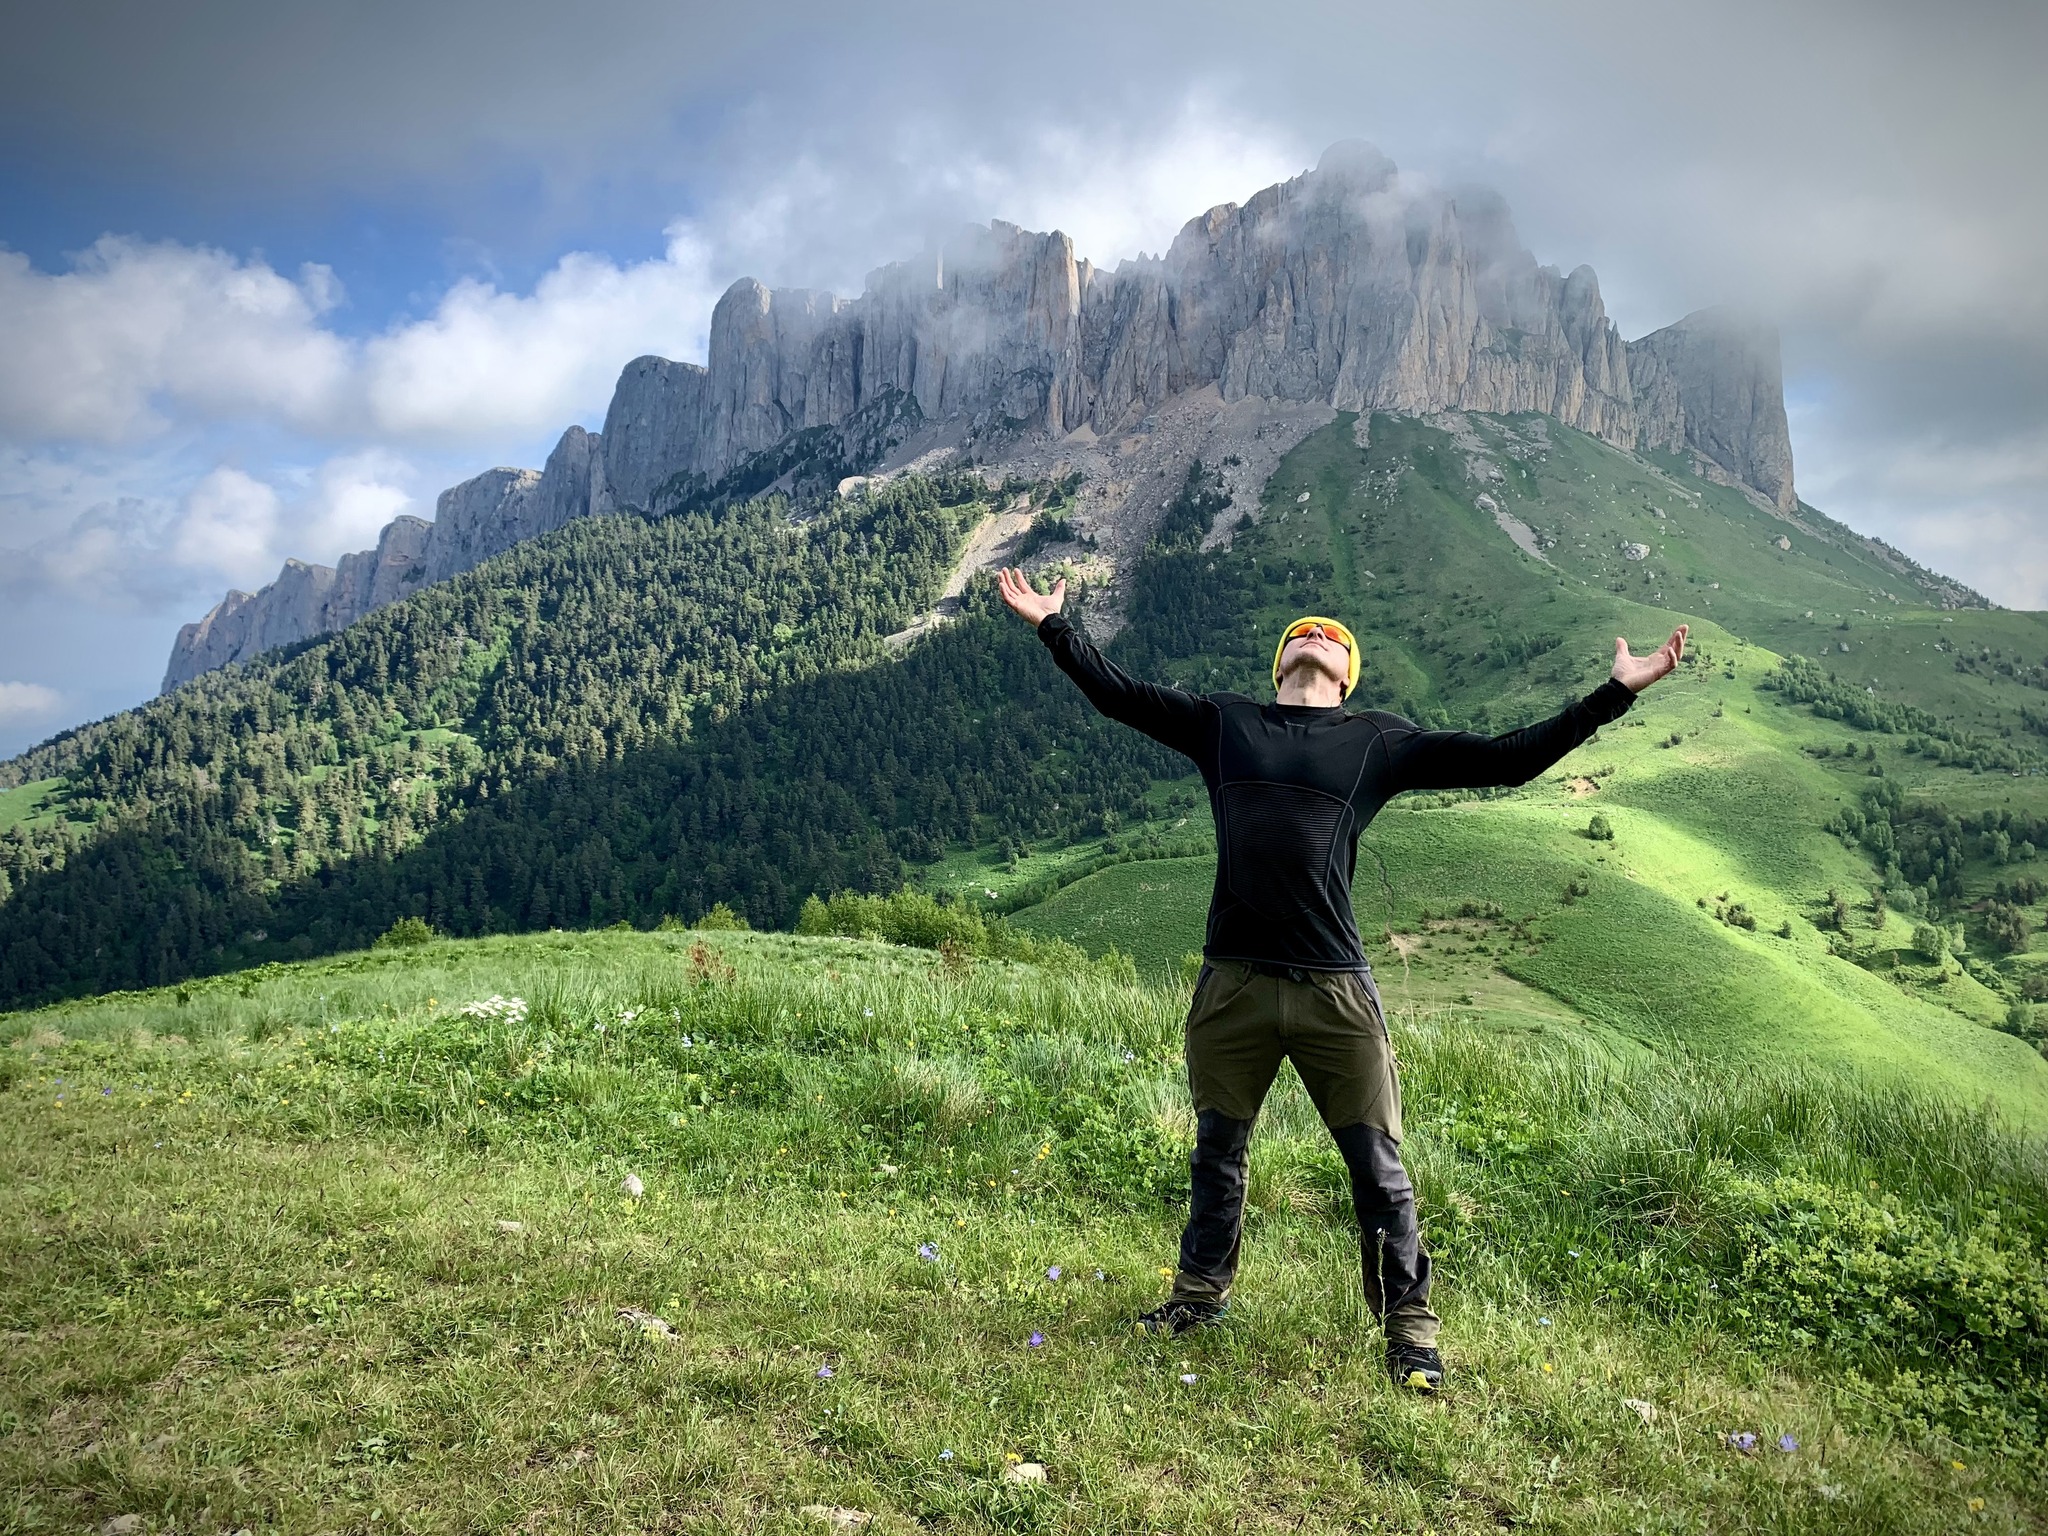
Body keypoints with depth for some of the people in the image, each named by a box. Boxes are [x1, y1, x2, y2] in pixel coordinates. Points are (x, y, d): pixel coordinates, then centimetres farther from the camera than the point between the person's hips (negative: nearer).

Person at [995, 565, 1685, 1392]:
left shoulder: (1378, 741, 7)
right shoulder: (1223, 722, 11)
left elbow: (1508, 758, 5)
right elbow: (1118, 692, 13)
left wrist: (1616, 692, 1)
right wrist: (1052, 624, 13)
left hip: (1336, 990, -1)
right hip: (1231, 983, 2)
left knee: (1377, 1165, 4)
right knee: (1216, 1152, 17)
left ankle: (1409, 1325, 22)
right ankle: (1200, 1293, 37)